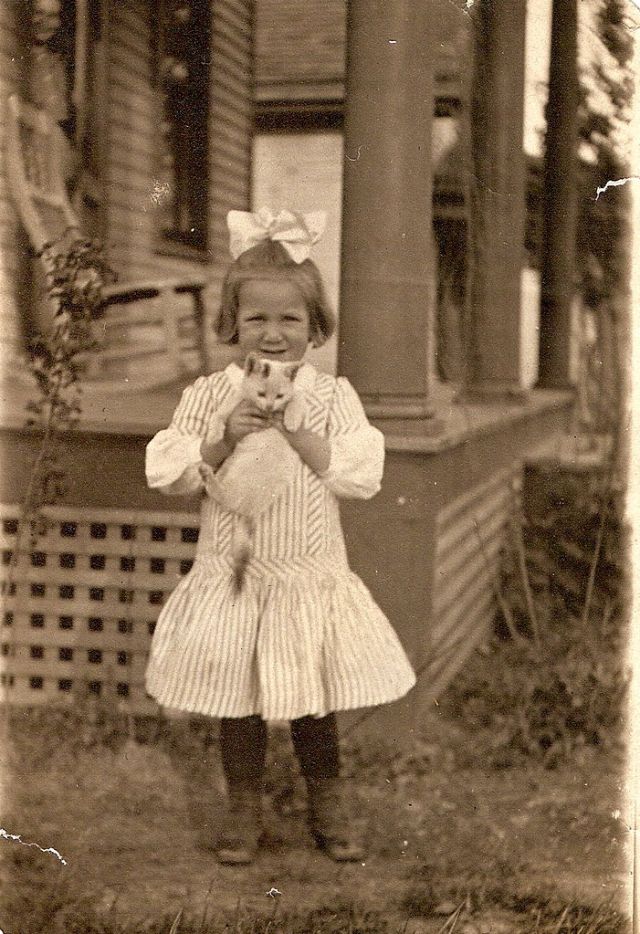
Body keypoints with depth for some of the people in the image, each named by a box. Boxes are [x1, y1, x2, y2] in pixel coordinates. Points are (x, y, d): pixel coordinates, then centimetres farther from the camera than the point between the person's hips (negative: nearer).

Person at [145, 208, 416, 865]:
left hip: (311, 576, 0)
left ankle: (328, 808, 31)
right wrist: (221, 441, -20)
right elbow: (164, 472, -6)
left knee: (315, 701, 12)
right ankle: (243, 810, 29)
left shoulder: (332, 397, -4)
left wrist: (299, 435, -20)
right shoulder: (209, 394, -3)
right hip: (231, 574, 0)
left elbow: (364, 475, -12)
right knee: (238, 700, 11)